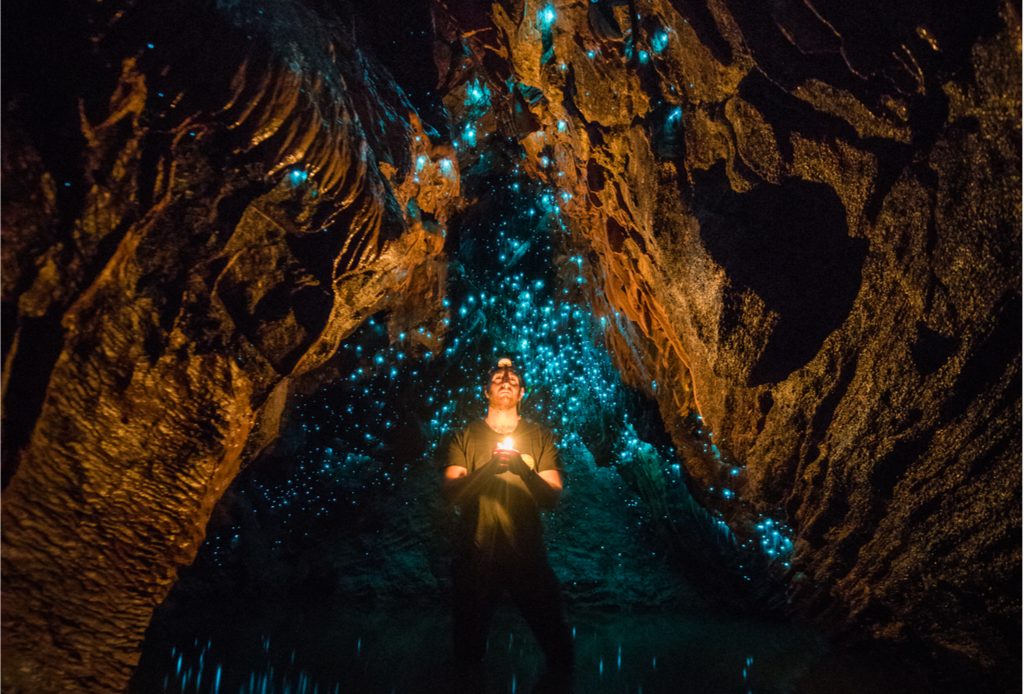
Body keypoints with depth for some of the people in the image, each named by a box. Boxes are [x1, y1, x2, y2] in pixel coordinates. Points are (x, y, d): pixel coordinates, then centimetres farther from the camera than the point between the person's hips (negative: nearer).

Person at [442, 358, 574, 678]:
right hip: (475, 555, 0)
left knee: (557, 644, 8)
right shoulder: (465, 437, 3)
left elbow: (552, 498, -4)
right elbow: (451, 492, -9)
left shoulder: (540, 437, 4)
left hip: (527, 554, 0)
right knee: (469, 643, 18)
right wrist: (488, 468, -26)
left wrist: (523, 469, -23)